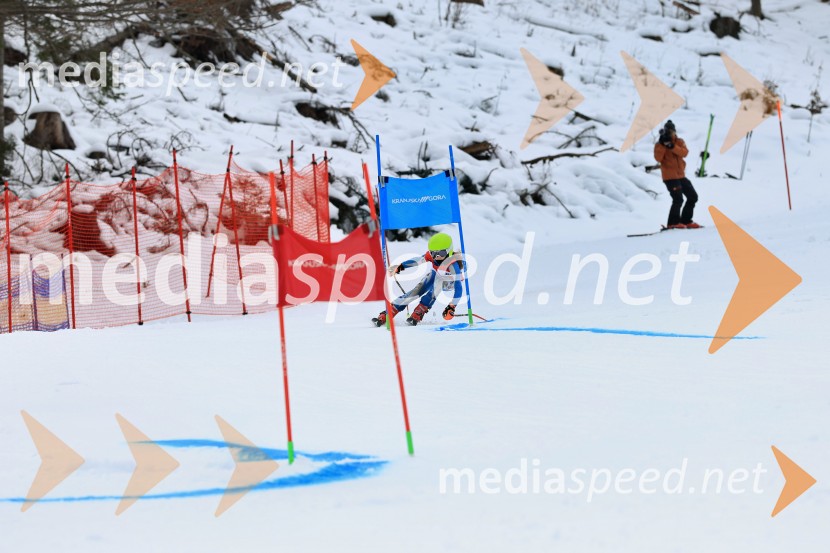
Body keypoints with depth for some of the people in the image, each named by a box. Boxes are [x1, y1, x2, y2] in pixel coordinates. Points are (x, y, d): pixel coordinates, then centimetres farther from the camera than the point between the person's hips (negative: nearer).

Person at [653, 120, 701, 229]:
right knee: (678, 199, -18)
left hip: (681, 175, 6)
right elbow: (658, 158, -17)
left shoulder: (680, 142, 9)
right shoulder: (659, 144, -1)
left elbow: (684, 152, -11)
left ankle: (685, 220, 19)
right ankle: (673, 223, -9)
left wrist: (672, 147, -23)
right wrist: (663, 145, -22)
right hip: (670, 177, -6)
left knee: (693, 197, 9)